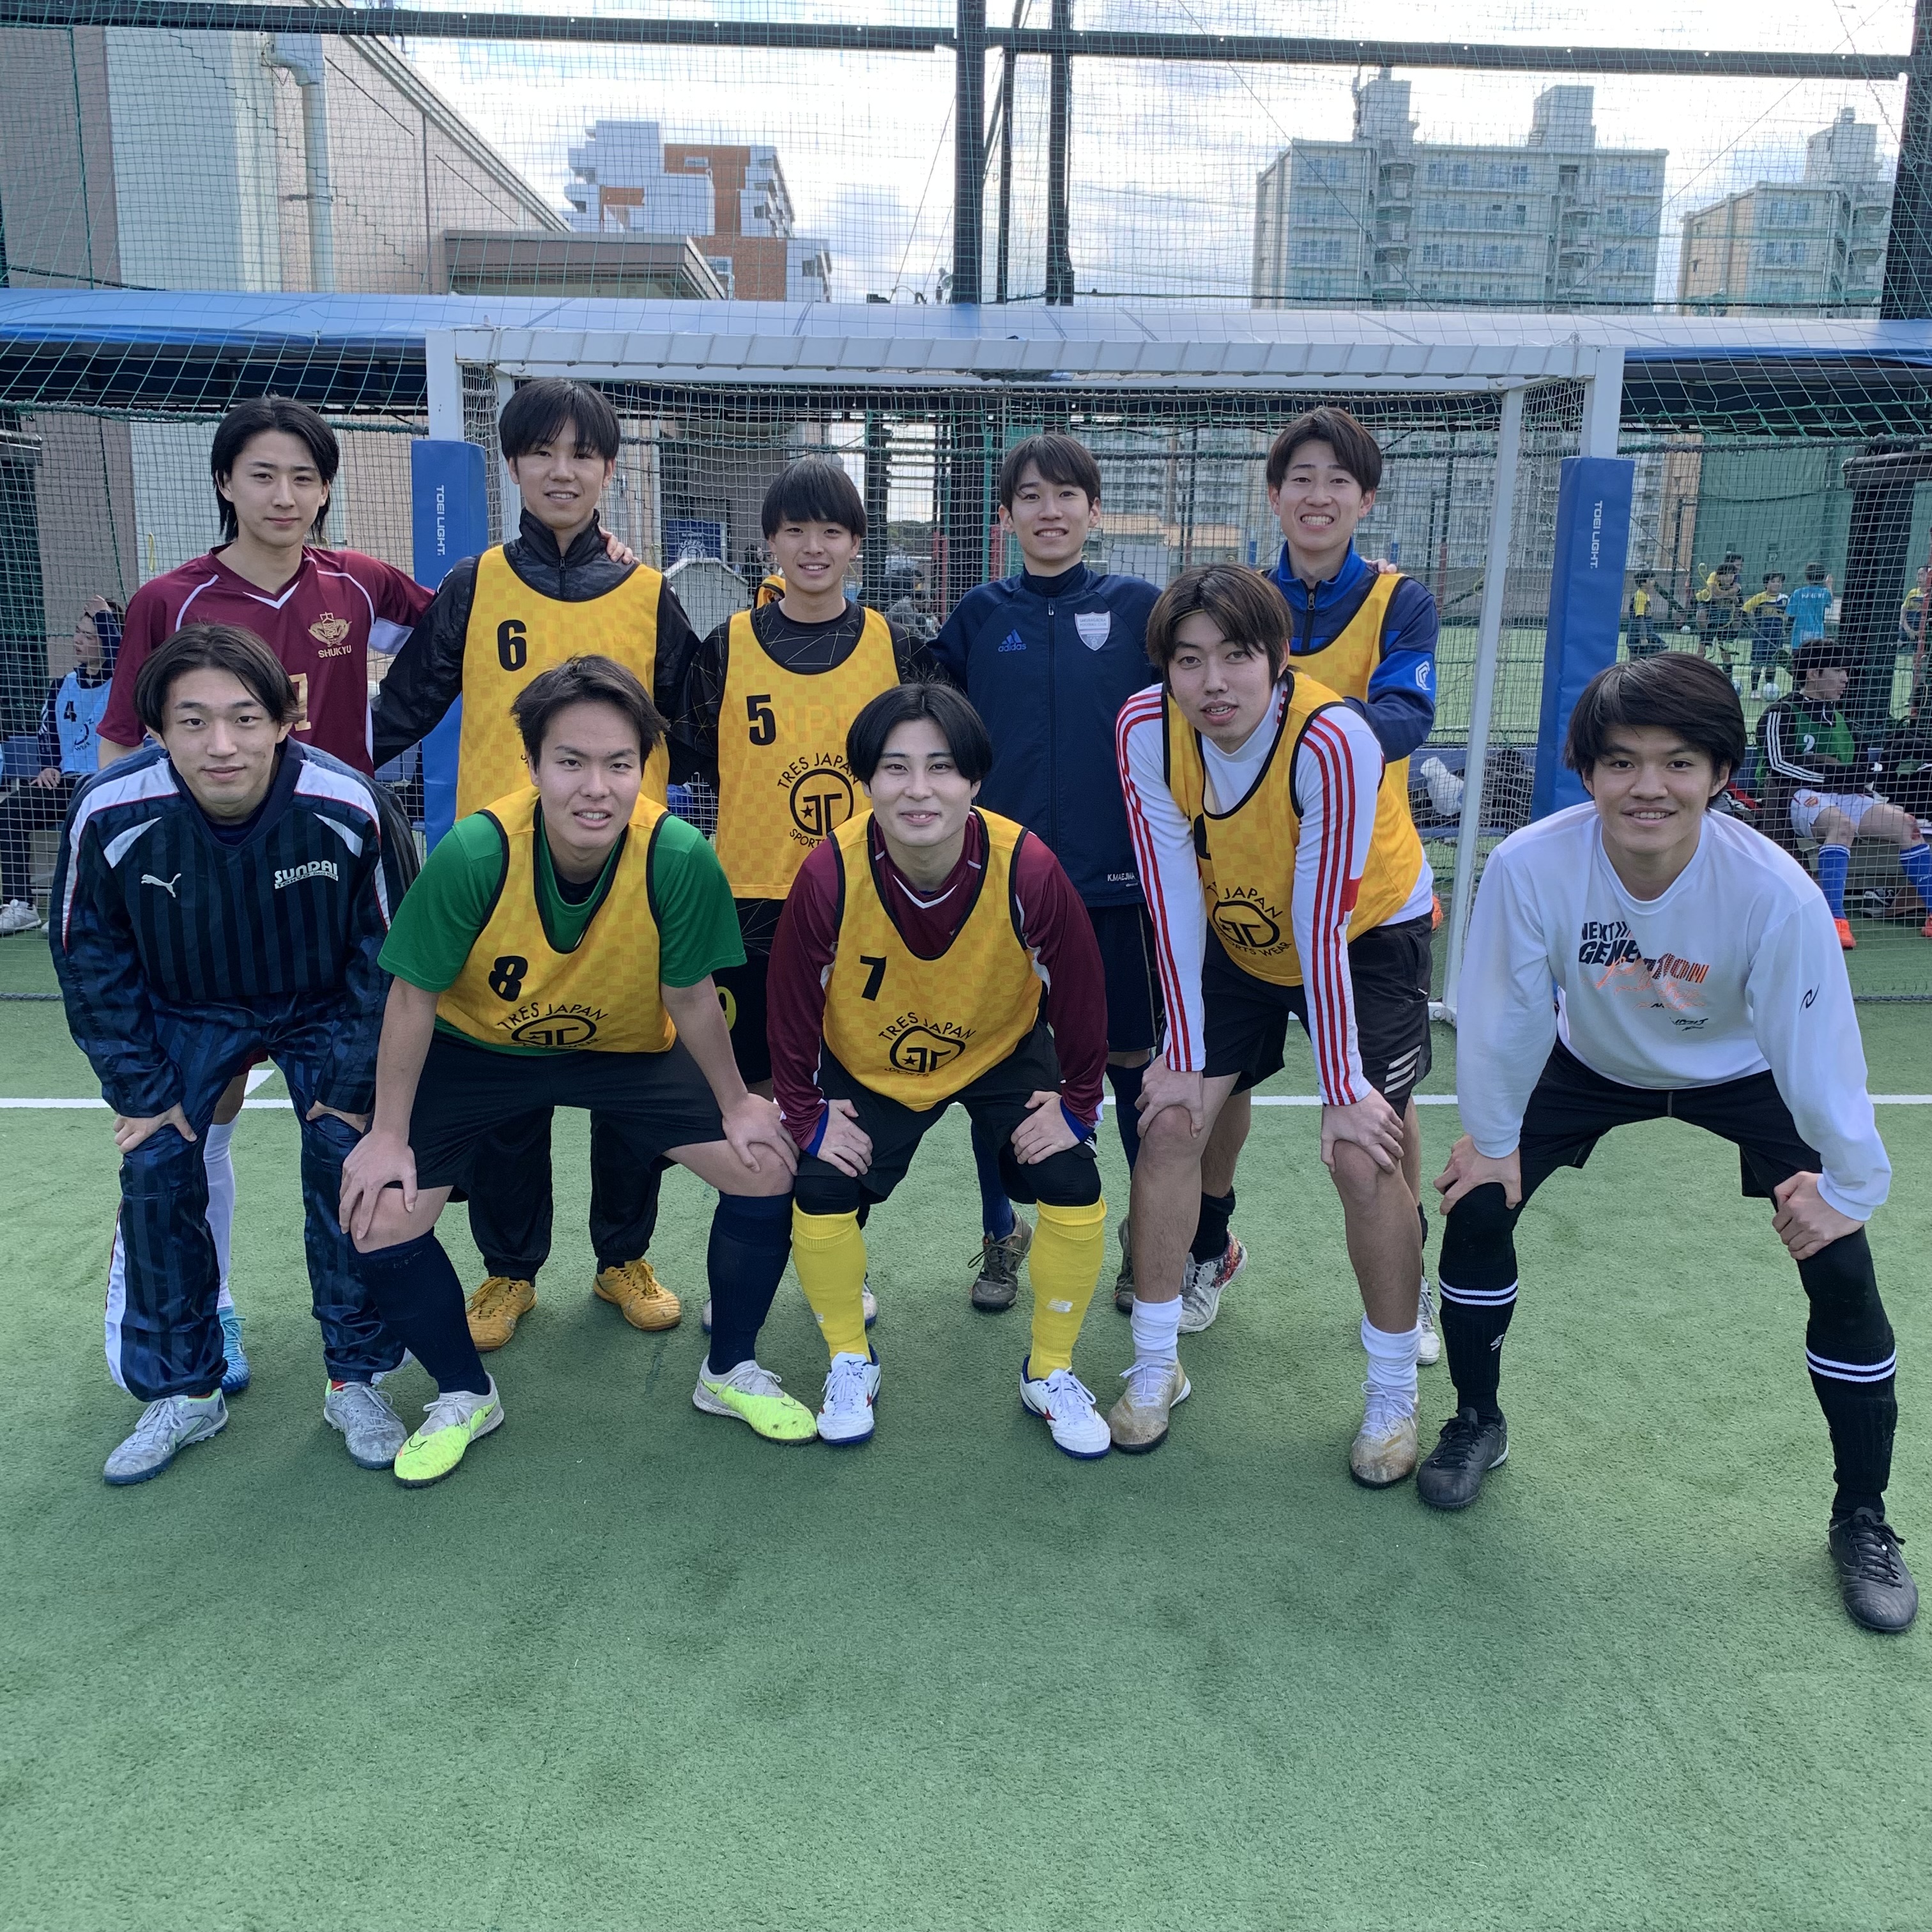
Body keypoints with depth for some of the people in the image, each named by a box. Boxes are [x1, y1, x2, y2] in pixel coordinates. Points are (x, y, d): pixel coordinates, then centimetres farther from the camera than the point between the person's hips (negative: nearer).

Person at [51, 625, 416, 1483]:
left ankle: (356, 1380, 11)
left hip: (322, 1008, -1)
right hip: (186, 1012, 1)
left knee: (347, 1163, -10)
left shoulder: (347, 807, -30)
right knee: (156, 1172, -5)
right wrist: (141, 1087, -8)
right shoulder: (109, 815, -28)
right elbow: (91, 963, -10)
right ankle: (183, 1394, 15)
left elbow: (384, 953, -14)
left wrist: (351, 1080, -11)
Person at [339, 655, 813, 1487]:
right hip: (477, 1050, 0)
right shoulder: (474, 852, -32)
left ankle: (730, 1371, 14)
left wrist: (736, 1105, -3)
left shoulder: (680, 858, -30)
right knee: (379, 1219, -13)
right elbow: (414, 997, -17)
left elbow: (688, 997, -13)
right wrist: (389, 1136, -11)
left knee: (769, 1167, -12)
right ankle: (464, 1395, 17)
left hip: (630, 1048, 1)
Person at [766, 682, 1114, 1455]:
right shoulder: (829, 876, -31)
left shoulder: (1028, 870, -31)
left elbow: (1079, 993, -15)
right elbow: (792, 1007, -15)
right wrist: (808, 1115, -13)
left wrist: (1077, 1100, -10)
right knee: (821, 1191, -16)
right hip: (866, 1065, 0)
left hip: (1004, 1052, 0)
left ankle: (1051, 1371, 12)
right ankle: (850, 1361, 13)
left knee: (1074, 1188, -14)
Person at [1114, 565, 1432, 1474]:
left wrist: (1344, 1091, -23)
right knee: (1169, 1120, -5)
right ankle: (1155, 1368, 13)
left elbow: (1323, 928, -30)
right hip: (1236, 940, 4)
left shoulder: (1330, 739, -33)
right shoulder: (1146, 729, -22)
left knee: (1362, 1156, -13)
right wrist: (1183, 1056, -14)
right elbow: (1174, 902, -17)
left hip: (1369, 937, -3)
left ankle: (1394, 1396, 9)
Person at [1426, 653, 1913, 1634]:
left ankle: (1862, 1517, 14)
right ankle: (1476, 1421, 17)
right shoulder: (1530, 865, -33)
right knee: (1478, 1204, -10)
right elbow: (1506, 1013, -19)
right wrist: (1491, 1138, -8)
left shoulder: (1774, 891, -36)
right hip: (1592, 1062, 1)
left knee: (1841, 1270, -9)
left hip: (1744, 1073, -1)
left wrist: (1850, 1186, -16)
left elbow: (1815, 1048, -25)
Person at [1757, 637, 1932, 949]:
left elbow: (1861, 766, 27)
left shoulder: (1840, 719, 24)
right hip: (1800, 796, -8)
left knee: (1906, 823, -10)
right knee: (1843, 825, -37)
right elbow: (1777, 763, -12)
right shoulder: (1781, 715, -1)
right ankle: (1835, 920, -45)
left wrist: (1861, 775, 3)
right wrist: (1828, 775, -16)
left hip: (1845, 796, 8)